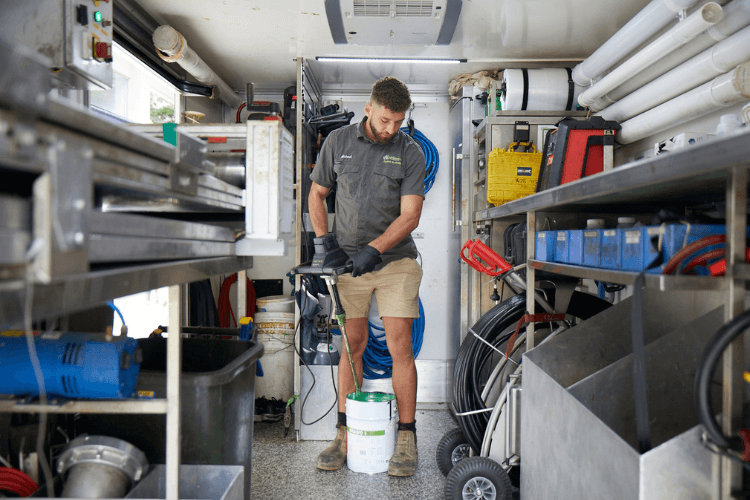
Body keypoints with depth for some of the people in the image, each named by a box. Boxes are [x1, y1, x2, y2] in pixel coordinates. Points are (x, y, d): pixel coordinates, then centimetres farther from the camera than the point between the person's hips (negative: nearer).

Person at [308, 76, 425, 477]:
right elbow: (317, 193, 12)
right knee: (352, 346, 7)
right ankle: (345, 435, 18)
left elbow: (409, 216, -9)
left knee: (400, 346, -4)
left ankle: (406, 438, 9)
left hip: (395, 260, -1)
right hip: (348, 261, 2)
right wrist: (323, 241, -1)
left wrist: (373, 249, -20)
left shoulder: (410, 152, -3)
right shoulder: (338, 142, 3)